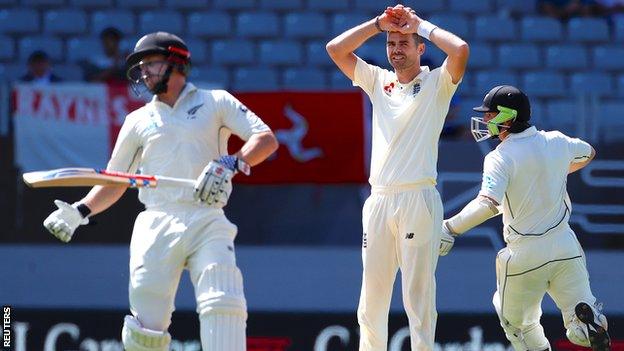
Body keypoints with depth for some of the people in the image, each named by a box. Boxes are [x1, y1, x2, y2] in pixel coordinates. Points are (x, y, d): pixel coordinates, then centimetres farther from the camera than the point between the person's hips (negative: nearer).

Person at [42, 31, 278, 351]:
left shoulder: (216, 102, 11)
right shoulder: (138, 121, 20)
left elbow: (266, 140, 1)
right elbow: (114, 182, 23)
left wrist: (231, 164, -17)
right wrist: (79, 211, 6)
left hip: (208, 224, -2)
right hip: (157, 226, 2)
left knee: (223, 308, -21)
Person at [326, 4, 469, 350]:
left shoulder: (436, 84, 5)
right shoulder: (378, 81, 18)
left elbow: (460, 50, -14)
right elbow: (335, 49, 13)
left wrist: (421, 25, -1)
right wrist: (379, 23, 8)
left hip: (418, 200, -5)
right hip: (379, 201, 5)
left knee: (418, 296, -8)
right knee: (371, 300, 3)